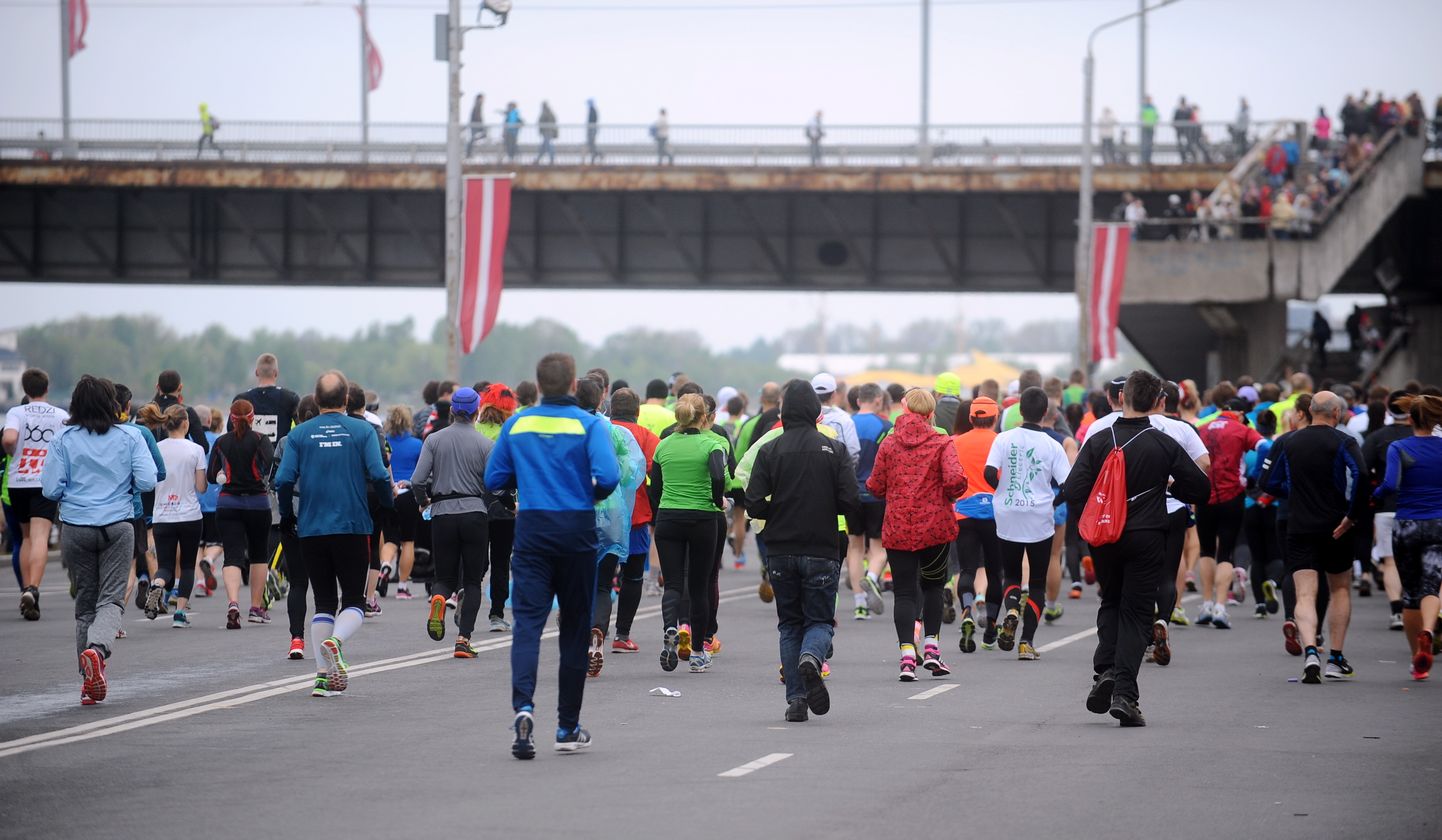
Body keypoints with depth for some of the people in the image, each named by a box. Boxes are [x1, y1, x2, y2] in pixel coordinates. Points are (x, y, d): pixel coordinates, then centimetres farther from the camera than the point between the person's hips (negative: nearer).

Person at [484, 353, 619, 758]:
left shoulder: (517, 424, 4)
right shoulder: (588, 425, -5)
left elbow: (493, 480, 8)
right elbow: (608, 477, -17)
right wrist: (593, 493, 4)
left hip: (531, 529, 1)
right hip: (576, 531, -1)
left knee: (527, 621, -5)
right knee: (575, 627, 10)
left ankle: (523, 706, -29)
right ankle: (568, 727, 15)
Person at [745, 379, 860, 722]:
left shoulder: (769, 450, -4)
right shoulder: (833, 450, -4)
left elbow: (755, 504, -9)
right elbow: (850, 502, -7)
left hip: (780, 551, 1)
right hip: (822, 550, -1)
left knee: (789, 623, 12)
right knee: (820, 620, 8)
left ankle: (796, 698, 4)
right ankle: (811, 657, -26)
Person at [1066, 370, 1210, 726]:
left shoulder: (1098, 442, -6)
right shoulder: (1165, 446, -7)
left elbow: (1072, 492, -10)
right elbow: (1200, 489, -3)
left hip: (1104, 538, 2)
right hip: (1147, 538, -2)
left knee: (1110, 602, 22)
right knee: (1136, 613, 4)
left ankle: (1104, 671, 1)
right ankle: (1124, 693, -8)